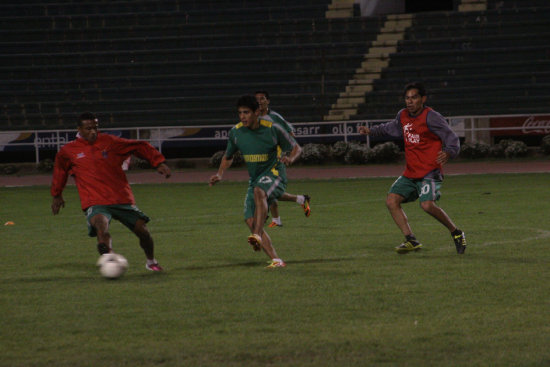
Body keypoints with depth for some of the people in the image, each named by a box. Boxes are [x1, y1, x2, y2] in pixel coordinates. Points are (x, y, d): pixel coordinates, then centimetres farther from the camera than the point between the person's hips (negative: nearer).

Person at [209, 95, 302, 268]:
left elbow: (296, 148, -1)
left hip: (274, 174, -5)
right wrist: (220, 174, 0)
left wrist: (290, 158, -23)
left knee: (259, 191, -39)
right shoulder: (236, 132, 0)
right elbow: (228, 157, 18)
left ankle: (257, 235, -50)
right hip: (255, 179, 6)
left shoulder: (272, 129, -12)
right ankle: (276, 260, -9)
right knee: (250, 220, -11)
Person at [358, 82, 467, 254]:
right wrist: (371, 130, 33)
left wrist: (448, 152, -34)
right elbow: (392, 127, 35)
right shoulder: (403, 116, 11)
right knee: (391, 200, -6)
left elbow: (452, 138, -14)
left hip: (429, 172, -8)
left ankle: (456, 233, -4)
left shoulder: (431, 117, -11)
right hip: (410, 173, 8)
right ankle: (411, 240, -4)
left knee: (427, 204, -26)